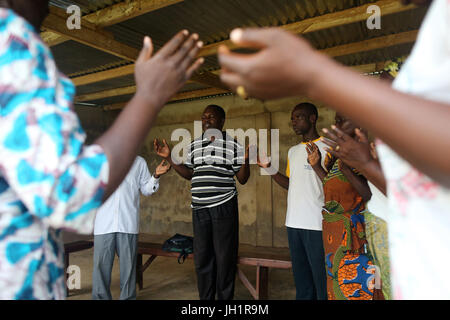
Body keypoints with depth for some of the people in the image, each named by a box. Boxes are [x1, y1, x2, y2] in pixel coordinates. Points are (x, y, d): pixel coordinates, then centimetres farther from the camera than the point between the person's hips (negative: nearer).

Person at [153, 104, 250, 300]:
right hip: (199, 209, 4)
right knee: (202, 257, 12)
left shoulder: (233, 145, -1)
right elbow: (188, 174, 15)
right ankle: (205, 298, 28)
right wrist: (169, 158, 7)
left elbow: (242, 179, -2)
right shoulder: (194, 145, 13)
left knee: (224, 257, 4)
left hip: (224, 207, -4)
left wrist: (246, 159, -19)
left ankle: (225, 298, 22)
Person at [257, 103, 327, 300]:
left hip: (317, 224, -6)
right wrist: (268, 167, 9)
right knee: (301, 277, 15)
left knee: (321, 277, 0)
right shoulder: (293, 151, 18)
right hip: (294, 222, 7)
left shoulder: (326, 146, -3)